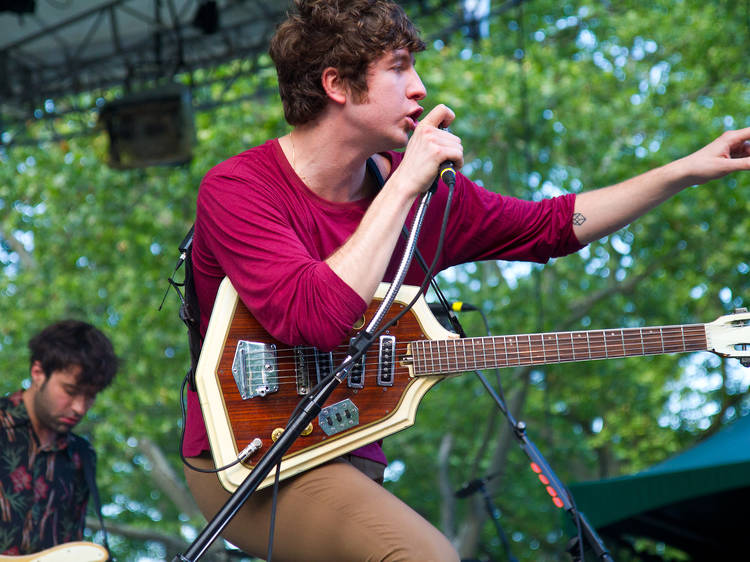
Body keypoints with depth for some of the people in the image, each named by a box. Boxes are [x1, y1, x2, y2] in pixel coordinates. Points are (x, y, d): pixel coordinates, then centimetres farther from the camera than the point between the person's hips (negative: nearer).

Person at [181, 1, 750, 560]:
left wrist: (688, 170, 14)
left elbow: (550, 225, 17)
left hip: (348, 460, 7)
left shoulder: (423, 190, 6)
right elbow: (317, 321, -29)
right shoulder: (239, 190, -14)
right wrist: (404, 188, -23)